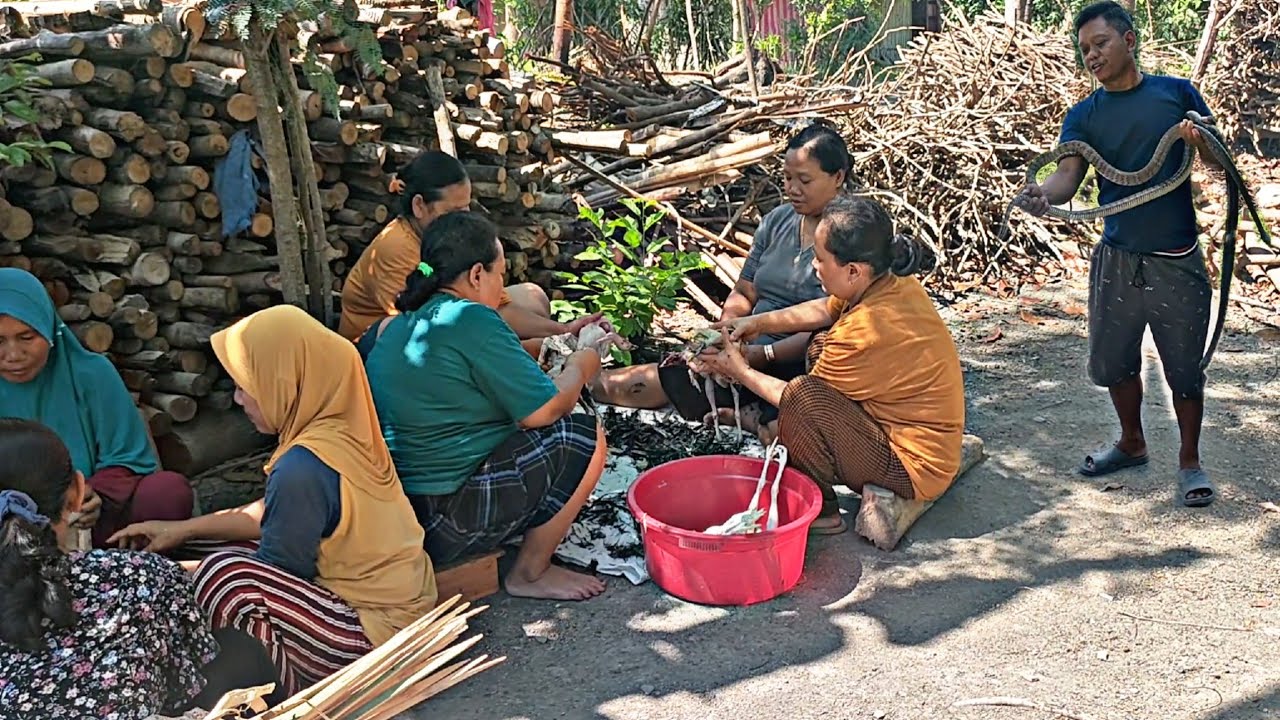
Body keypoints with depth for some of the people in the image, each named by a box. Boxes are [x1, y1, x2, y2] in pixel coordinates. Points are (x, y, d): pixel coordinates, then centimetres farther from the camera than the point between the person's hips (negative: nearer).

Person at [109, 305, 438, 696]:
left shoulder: (303, 467, -26)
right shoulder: (342, 429, 0)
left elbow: (278, 570, -12)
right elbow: (272, 513, 14)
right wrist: (183, 530, 18)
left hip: (375, 630, -9)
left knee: (220, 577, -16)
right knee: (241, 558, 14)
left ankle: (286, 691, 0)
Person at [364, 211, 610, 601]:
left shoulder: (400, 324, 11)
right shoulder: (471, 320, -16)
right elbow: (545, 409, -13)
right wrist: (583, 363, 6)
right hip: (442, 525, -10)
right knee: (584, 437, -6)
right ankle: (531, 573, 5)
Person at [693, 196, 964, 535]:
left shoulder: (865, 331, -30)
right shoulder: (893, 281, -6)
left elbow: (800, 397, -15)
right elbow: (824, 309, 15)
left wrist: (740, 372, -1)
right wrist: (760, 322, 6)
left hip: (915, 468, -9)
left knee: (803, 399, -26)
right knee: (822, 347, 12)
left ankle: (820, 511, -5)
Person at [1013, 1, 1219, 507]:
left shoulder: (1176, 93, 1)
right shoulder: (1084, 115, 3)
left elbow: (1218, 161, 5)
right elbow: (1068, 174, -13)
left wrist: (1199, 139, -18)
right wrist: (1042, 195, -36)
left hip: (1177, 261, -2)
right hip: (1117, 258, 2)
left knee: (1184, 366, 6)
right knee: (1113, 361, 14)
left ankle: (1190, 461, 26)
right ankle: (1131, 444, 38)